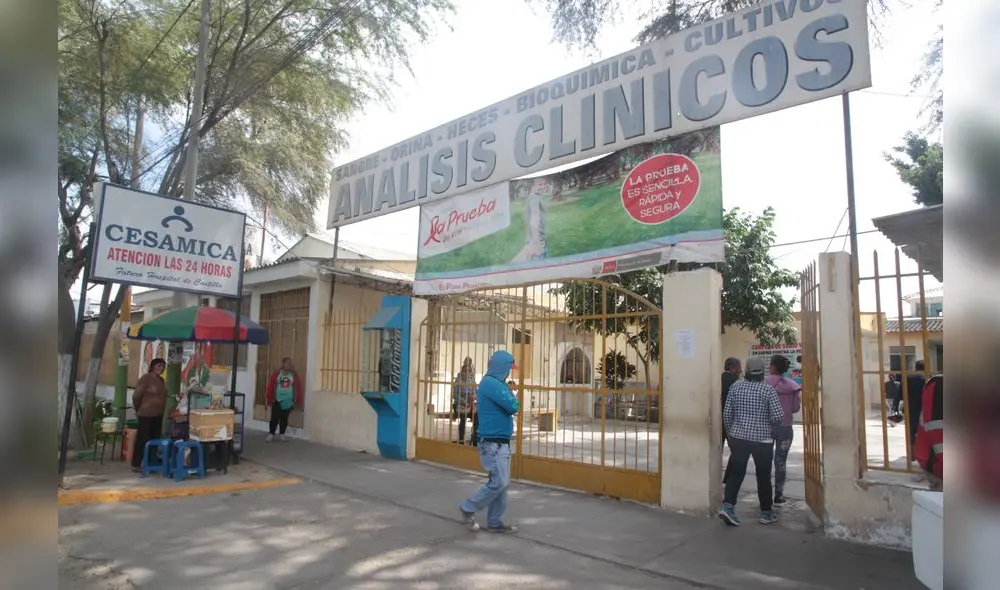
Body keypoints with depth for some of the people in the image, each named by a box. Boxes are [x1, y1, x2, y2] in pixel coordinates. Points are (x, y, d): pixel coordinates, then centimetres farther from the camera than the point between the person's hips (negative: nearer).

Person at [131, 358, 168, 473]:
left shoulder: (161, 380, 12)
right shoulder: (145, 379, -12)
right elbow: (136, 396, -12)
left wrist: (162, 410, 12)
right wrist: (137, 409, -1)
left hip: (158, 415, 8)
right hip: (146, 414, -8)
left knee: (154, 439, 11)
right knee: (142, 440, -2)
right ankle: (136, 464, 6)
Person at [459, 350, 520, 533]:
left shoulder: (494, 384, 14)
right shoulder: (491, 383, -19)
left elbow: (506, 406, 16)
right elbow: (513, 407, -20)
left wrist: (510, 399, -4)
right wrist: (513, 398, 0)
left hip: (501, 442, 10)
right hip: (493, 443, -10)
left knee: (502, 483, 12)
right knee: (499, 482, -8)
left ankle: (495, 521, 20)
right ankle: (468, 508, 8)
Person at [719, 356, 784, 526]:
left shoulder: (736, 386, -1)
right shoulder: (768, 389, -9)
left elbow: (727, 413, 1)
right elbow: (778, 417, -12)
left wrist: (730, 432, 15)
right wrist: (768, 424, 10)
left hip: (738, 438, 2)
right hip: (762, 439, -2)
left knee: (736, 473, 7)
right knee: (763, 476, 11)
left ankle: (727, 506, -6)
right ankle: (766, 513, 22)